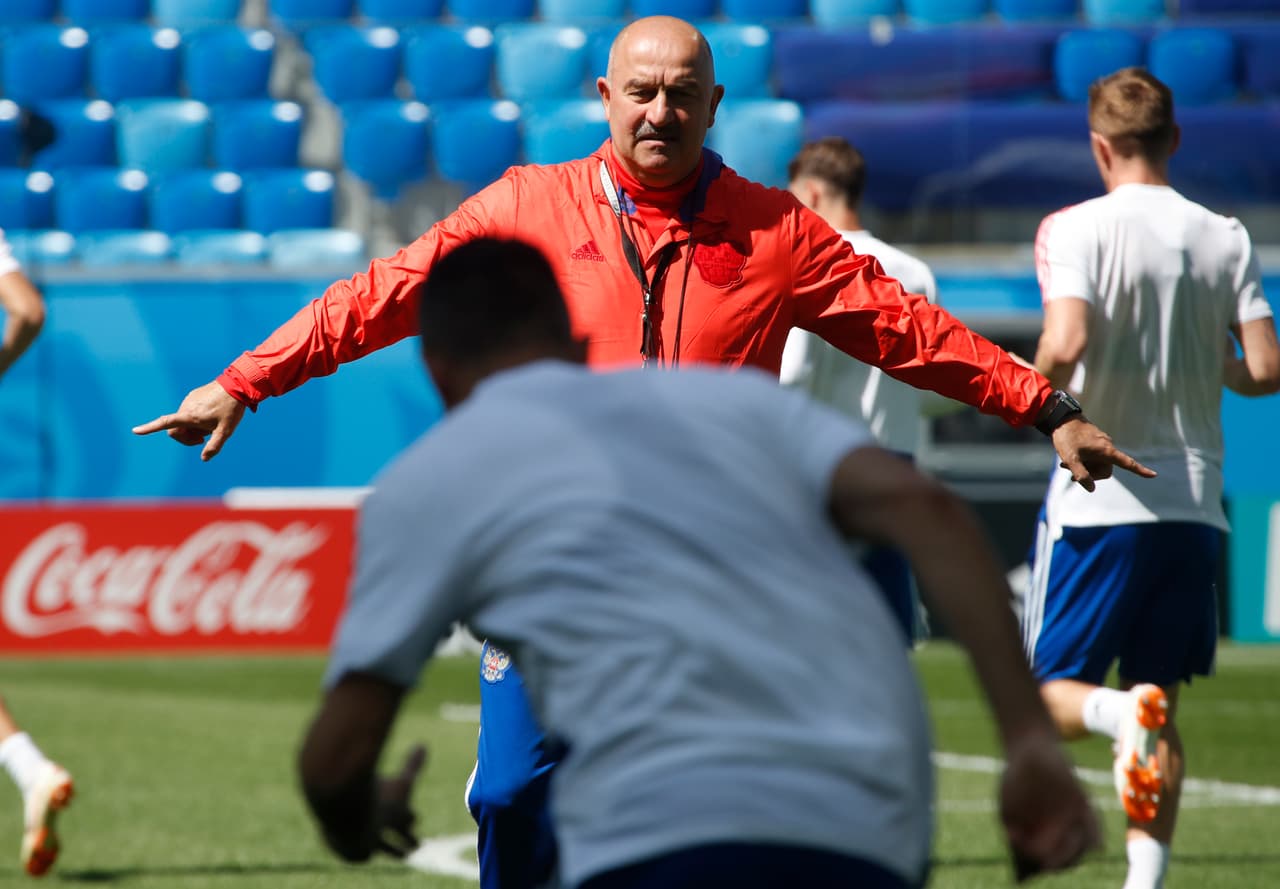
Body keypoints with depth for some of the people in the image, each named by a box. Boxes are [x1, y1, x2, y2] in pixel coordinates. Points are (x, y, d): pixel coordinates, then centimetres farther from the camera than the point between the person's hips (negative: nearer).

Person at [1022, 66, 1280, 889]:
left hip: (1097, 502, -4)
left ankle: (1122, 712, -27)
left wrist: (1039, 379, -2)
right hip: (1194, 505, 4)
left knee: (1052, 693, 6)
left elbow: (1066, 342, -23)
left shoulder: (1080, 229, -8)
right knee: (1162, 711, 12)